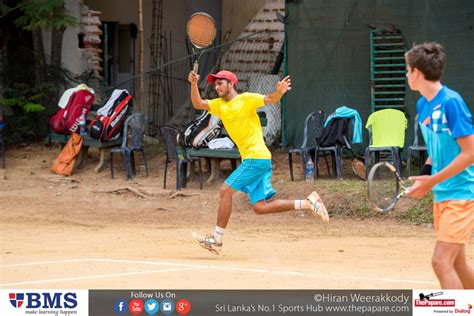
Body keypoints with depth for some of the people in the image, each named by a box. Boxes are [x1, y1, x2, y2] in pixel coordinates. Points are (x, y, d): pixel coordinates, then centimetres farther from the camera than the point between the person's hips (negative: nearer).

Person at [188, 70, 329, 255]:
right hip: (250, 159, 9)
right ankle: (307, 203, 8)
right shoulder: (219, 105, 16)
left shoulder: (246, 99, -5)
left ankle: (217, 240, -8)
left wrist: (280, 92, -38)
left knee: (225, 190, -12)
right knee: (260, 207, 3)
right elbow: (198, 104, 8)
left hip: (257, 157, -9)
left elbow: (270, 99, -16)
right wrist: (194, 85, -9)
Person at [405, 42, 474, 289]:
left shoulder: (451, 102, -17)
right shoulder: (422, 105, 9)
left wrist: (432, 180, -19)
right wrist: (424, 177, 4)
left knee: (441, 261, -14)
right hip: (441, 195, 9)